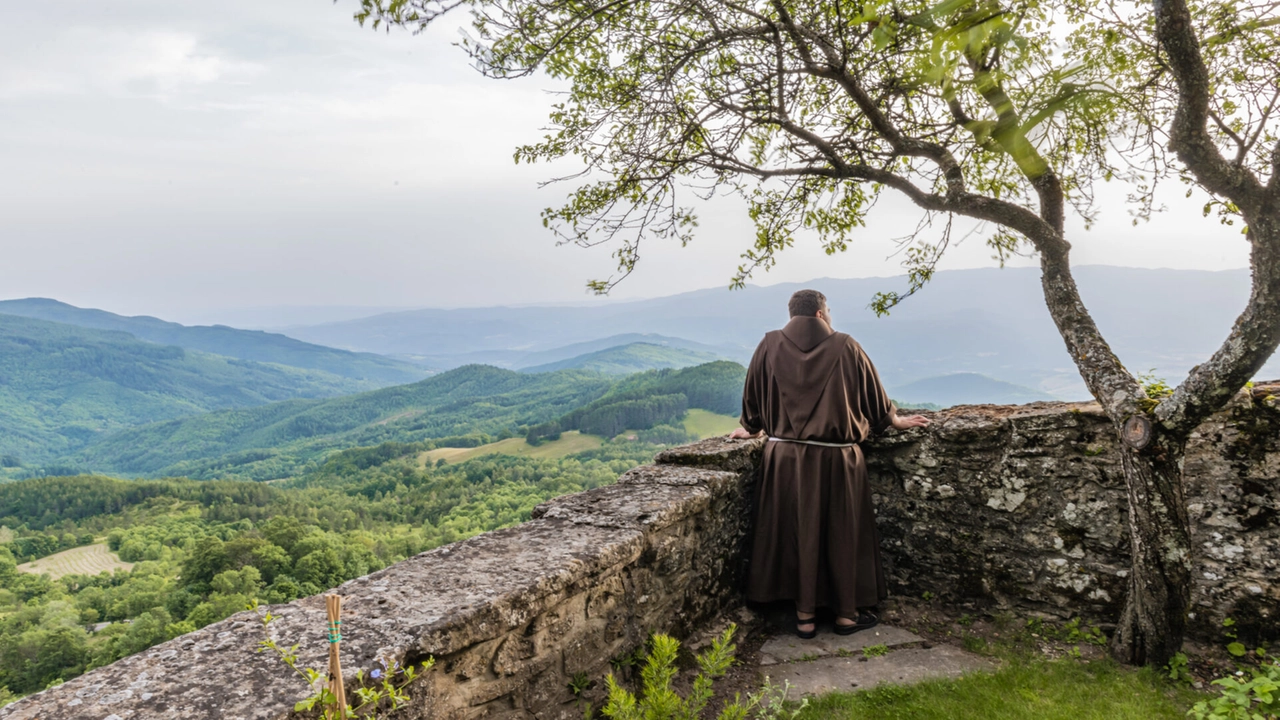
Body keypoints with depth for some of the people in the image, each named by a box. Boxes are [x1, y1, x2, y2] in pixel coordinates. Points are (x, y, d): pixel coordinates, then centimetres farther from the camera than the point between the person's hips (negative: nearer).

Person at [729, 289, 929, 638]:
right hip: (838, 459, -1)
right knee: (843, 533, 12)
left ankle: (805, 616, 16)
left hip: (787, 458, 1)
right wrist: (894, 420, 28)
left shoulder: (771, 345, 0)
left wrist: (751, 429, 26)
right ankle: (847, 612, 22)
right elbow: (873, 393, 10)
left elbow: (753, 395, 8)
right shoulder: (846, 347, -2)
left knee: (798, 533, 9)